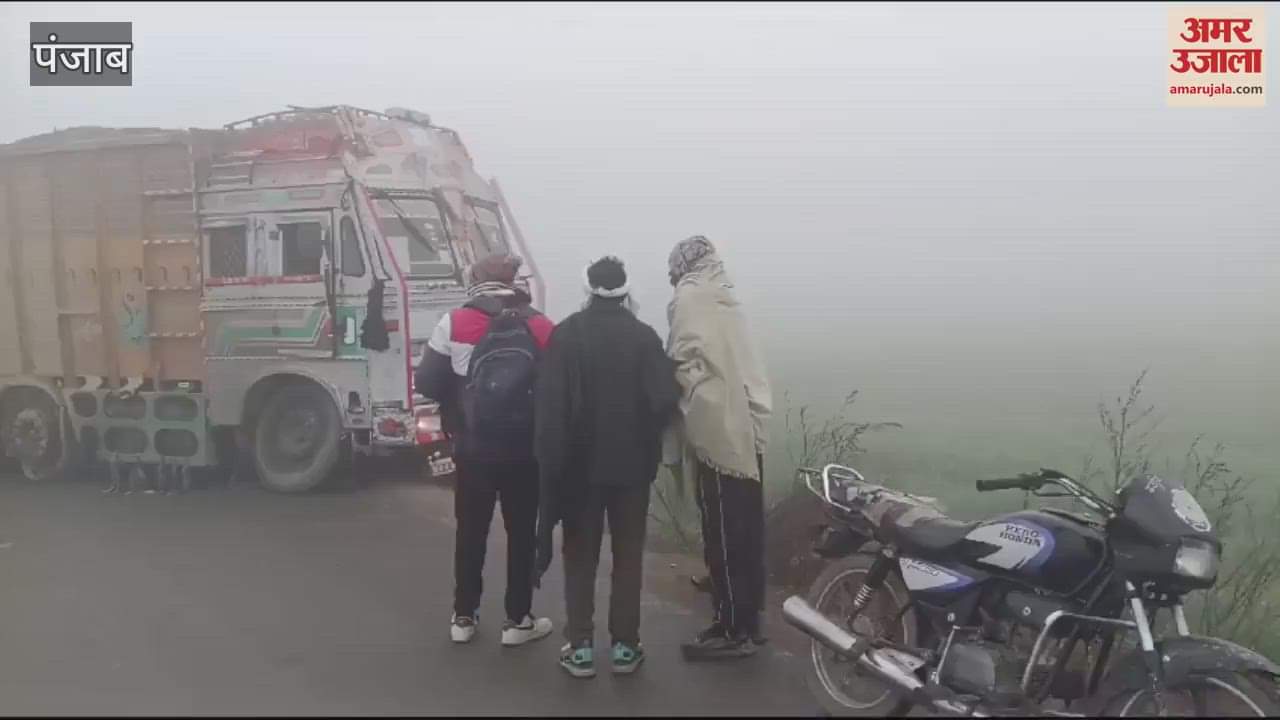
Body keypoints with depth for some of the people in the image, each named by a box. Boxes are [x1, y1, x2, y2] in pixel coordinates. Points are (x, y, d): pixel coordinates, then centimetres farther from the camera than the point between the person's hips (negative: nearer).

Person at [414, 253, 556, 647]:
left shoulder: (455, 324, -6)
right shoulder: (541, 327, -4)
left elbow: (427, 383, -5)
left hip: (474, 449, 0)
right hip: (525, 450, 0)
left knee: (471, 531, 14)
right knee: (522, 532, 11)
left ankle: (463, 617, 22)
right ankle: (518, 619, 17)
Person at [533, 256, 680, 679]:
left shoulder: (565, 334, -7)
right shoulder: (643, 336, -8)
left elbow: (550, 404, -11)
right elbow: (665, 399, -11)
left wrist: (552, 461, -3)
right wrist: (647, 441, 7)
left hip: (579, 464, 0)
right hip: (632, 464, 0)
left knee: (580, 556, 11)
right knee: (628, 555, 12)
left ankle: (580, 648, 13)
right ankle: (624, 646, 15)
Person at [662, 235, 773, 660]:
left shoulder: (690, 299, -6)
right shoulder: (724, 299, 16)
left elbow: (688, 364, -14)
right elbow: (736, 366, 12)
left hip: (718, 431, -8)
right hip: (747, 430, 8)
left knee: (723, 538, -2)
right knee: (745, 534, 13)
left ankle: (732, 631, 5)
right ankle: (747, 622, 22)